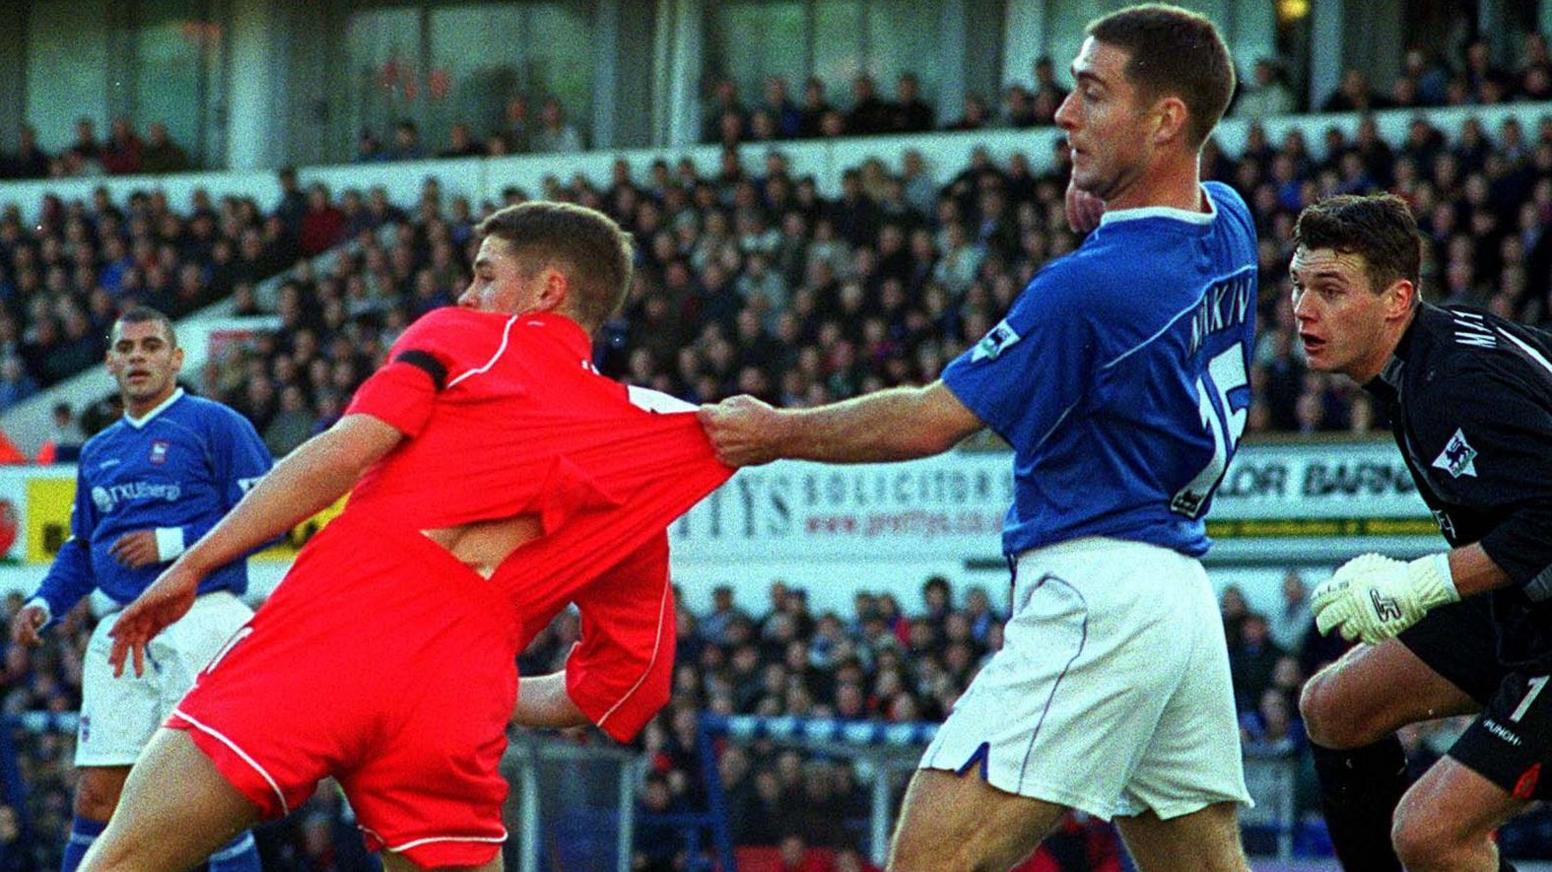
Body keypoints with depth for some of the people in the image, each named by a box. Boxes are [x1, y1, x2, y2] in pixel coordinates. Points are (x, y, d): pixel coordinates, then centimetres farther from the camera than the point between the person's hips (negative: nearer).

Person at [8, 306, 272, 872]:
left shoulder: (216, 426, 0)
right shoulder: (98, 452, 21)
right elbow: (82, 547, 28)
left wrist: (172, 542, -14)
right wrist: (44, 604, 11)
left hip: (198, 620, -6)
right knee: (96, 797, 2)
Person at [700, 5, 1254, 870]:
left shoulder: (1092, 285, -16)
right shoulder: (1228, 225, 9)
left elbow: (930, 422, -9)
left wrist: (779, 433, 4)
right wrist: (1101, 211, 13)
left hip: (1099, 591, -10)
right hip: (1186, 595, 10)